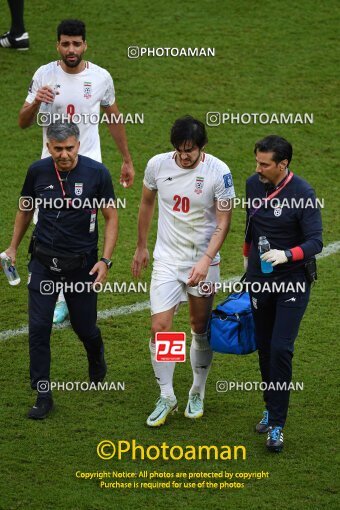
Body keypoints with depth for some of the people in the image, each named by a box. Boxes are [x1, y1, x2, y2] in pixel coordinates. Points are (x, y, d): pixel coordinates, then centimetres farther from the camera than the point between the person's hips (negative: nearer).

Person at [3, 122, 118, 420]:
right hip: (44, 263, 1)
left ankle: (97, 362, 45)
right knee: (38, 328, -6)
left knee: (85, 328, 8)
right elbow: (25, 208, 14)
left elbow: (111, 217, -2)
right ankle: (43, 396, 4)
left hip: (82, 265, -1)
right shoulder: (38, 171, -5)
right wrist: (13, 247, 18)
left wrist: (105, 260, -10)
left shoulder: (96, 173, -10)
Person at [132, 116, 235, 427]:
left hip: (203, 260, -1)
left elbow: (223, 221, -10)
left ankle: (198, 394, 28)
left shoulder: (219, 172, -14)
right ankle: (167, 398, 7)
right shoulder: (158, 165, -7)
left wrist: (206, 261, -22)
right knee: (160, 327, -8)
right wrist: (141, 247, 17)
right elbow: (147, 204, 11)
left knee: (201, 330, 8)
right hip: (166, 259, 1)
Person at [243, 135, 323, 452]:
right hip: (259, 281, 5)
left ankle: (276, 426, -8)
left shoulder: (302, 193, -16)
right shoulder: (253, 185, 2)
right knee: (264, 348, 10)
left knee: (281, 349, -13)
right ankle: (271, 408, 28)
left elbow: (315, 241, -19)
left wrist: (287, 254, -35)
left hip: (292, 282, -5)